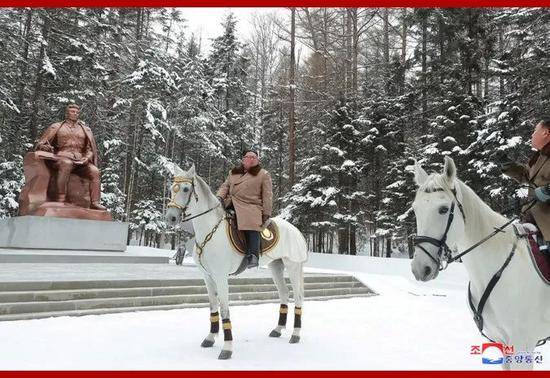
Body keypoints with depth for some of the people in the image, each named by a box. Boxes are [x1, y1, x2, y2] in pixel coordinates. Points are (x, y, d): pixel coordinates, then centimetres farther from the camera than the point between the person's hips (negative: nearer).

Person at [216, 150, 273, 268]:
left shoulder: (264, 174, 10)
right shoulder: (233, 172, 24)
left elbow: (267, 195, 5)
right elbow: (225, 186, 23)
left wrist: (266, 214, -2)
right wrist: (220, 196, 0)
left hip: (251, 206, -5)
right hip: (231, 204, 5)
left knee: (251, 227, -28)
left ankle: (253, 256, -30)